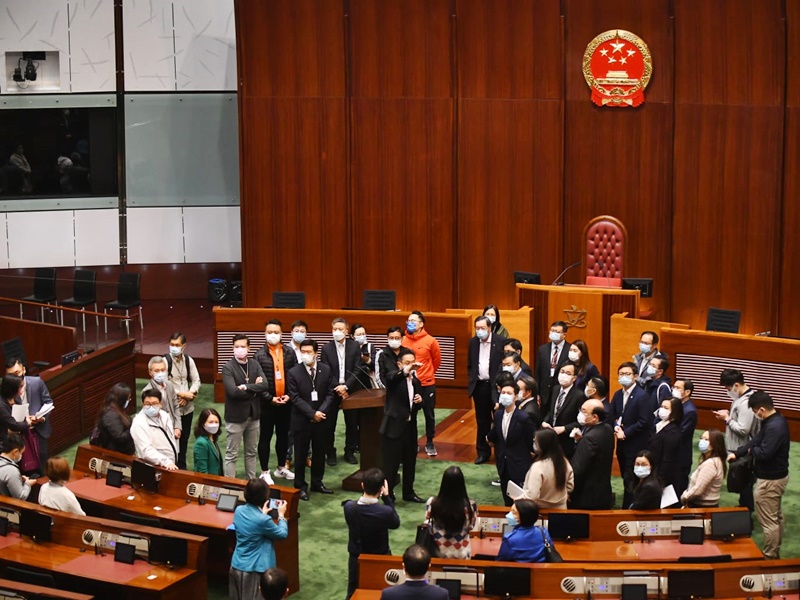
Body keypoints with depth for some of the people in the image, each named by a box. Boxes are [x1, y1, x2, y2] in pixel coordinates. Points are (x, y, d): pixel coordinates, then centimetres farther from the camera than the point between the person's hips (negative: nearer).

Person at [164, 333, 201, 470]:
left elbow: (196, 381, 7)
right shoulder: (165, 360, -13)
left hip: (187, 407, 5)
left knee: (184, 439, 15)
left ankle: (182, 467, 28)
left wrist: (189, 395, -10)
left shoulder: (189, 360, 3)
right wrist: (181, 394, -17)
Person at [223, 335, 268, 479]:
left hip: (253, 415, 5)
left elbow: (265, 385, -9)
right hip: (235, 416, -5)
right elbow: (233, 391, -23)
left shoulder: (255, 364, 3)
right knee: (231, 455, 2)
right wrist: (254, 389, -13)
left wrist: (246, 387, -20)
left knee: (251, 452, 16)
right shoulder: (228, 367, -11)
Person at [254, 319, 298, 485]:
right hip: (267, 403, -3)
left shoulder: (289, 352, 1)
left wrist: (289, 395, -9)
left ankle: (281, 468, 30)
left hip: (286, 401, 3)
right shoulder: (259, 355, -7)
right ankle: (265, 472, 15)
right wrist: (270, 398, -16)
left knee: (283, 435, 15)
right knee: (265, 437, 6)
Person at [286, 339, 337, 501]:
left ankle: (317, 483, 26)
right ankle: (300, 486, 15)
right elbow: (295, 398, -11)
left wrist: (321, 412, -14)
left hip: (322, 420, 3)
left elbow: (330, 394, 0)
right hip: (301, 421, -3)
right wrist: (312, 414, -17)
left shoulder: (326, 370, 1)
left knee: (319, 453, 13)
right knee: (301, 455, 5)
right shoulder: (293, 372, -8)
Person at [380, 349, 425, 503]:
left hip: (410, 428, 7)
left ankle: (408, 493, 31)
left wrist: (420, 400, -4)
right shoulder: (395, 378, -9)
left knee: (410, 463, 16)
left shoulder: (416, 381, 10)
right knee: (391, 464, -2)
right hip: (393, 427, -6)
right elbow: (393, 378, -36)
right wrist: (407, 369, -53)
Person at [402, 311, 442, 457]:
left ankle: (430, 443, 20)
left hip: (427, 384, -1)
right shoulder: (403, 340, -4)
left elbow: (436, 360, 6)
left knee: (429, 414, 7)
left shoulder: (430, 341, -8)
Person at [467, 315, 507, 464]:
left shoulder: (501, 341, -9)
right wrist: (472, 379, 5)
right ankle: (483, 451, 18)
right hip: (479, 386, 4)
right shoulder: (473, 342, 6)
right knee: (482, 421, 10)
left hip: (496, 386, -4)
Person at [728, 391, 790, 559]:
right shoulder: (776, 420, 5)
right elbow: (757, 440, 10)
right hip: (777, 476, 11)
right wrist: (737, 453, 3)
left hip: (769, 480, -11)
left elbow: (764, 453, -33)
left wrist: (751, 451, -11)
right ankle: (775, 553, 34)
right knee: (776, 516, 21)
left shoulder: (774, 427, -29)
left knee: (768, 521, 1)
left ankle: (769, 557, 10)